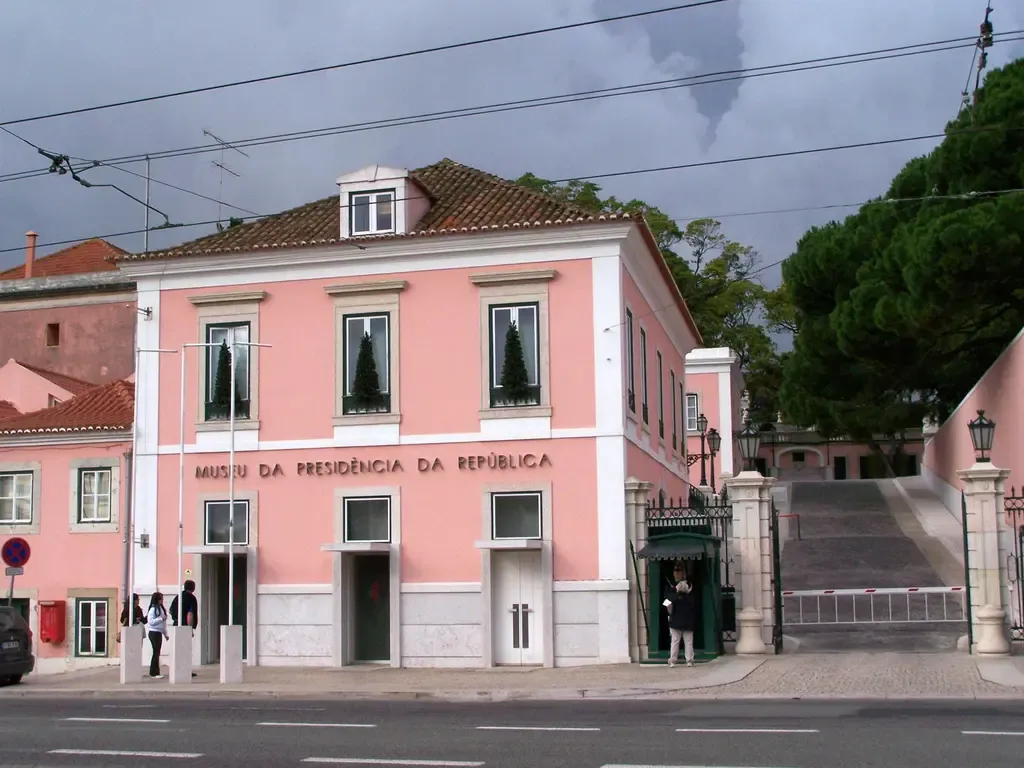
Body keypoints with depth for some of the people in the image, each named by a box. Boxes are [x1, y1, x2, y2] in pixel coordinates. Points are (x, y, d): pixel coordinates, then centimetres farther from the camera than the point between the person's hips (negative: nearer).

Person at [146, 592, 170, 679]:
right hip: (154, 632, -8)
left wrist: (166, 634, 19)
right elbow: (150, 621, -19)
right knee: (156, 652, -7)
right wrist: (161, 619, -22)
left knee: (157, 652, 9)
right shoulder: (153, 609, -12)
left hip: (159, 633, 8)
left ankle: (156, 672, 13)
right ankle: (153, 673, -2)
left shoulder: (162, 609, 13)